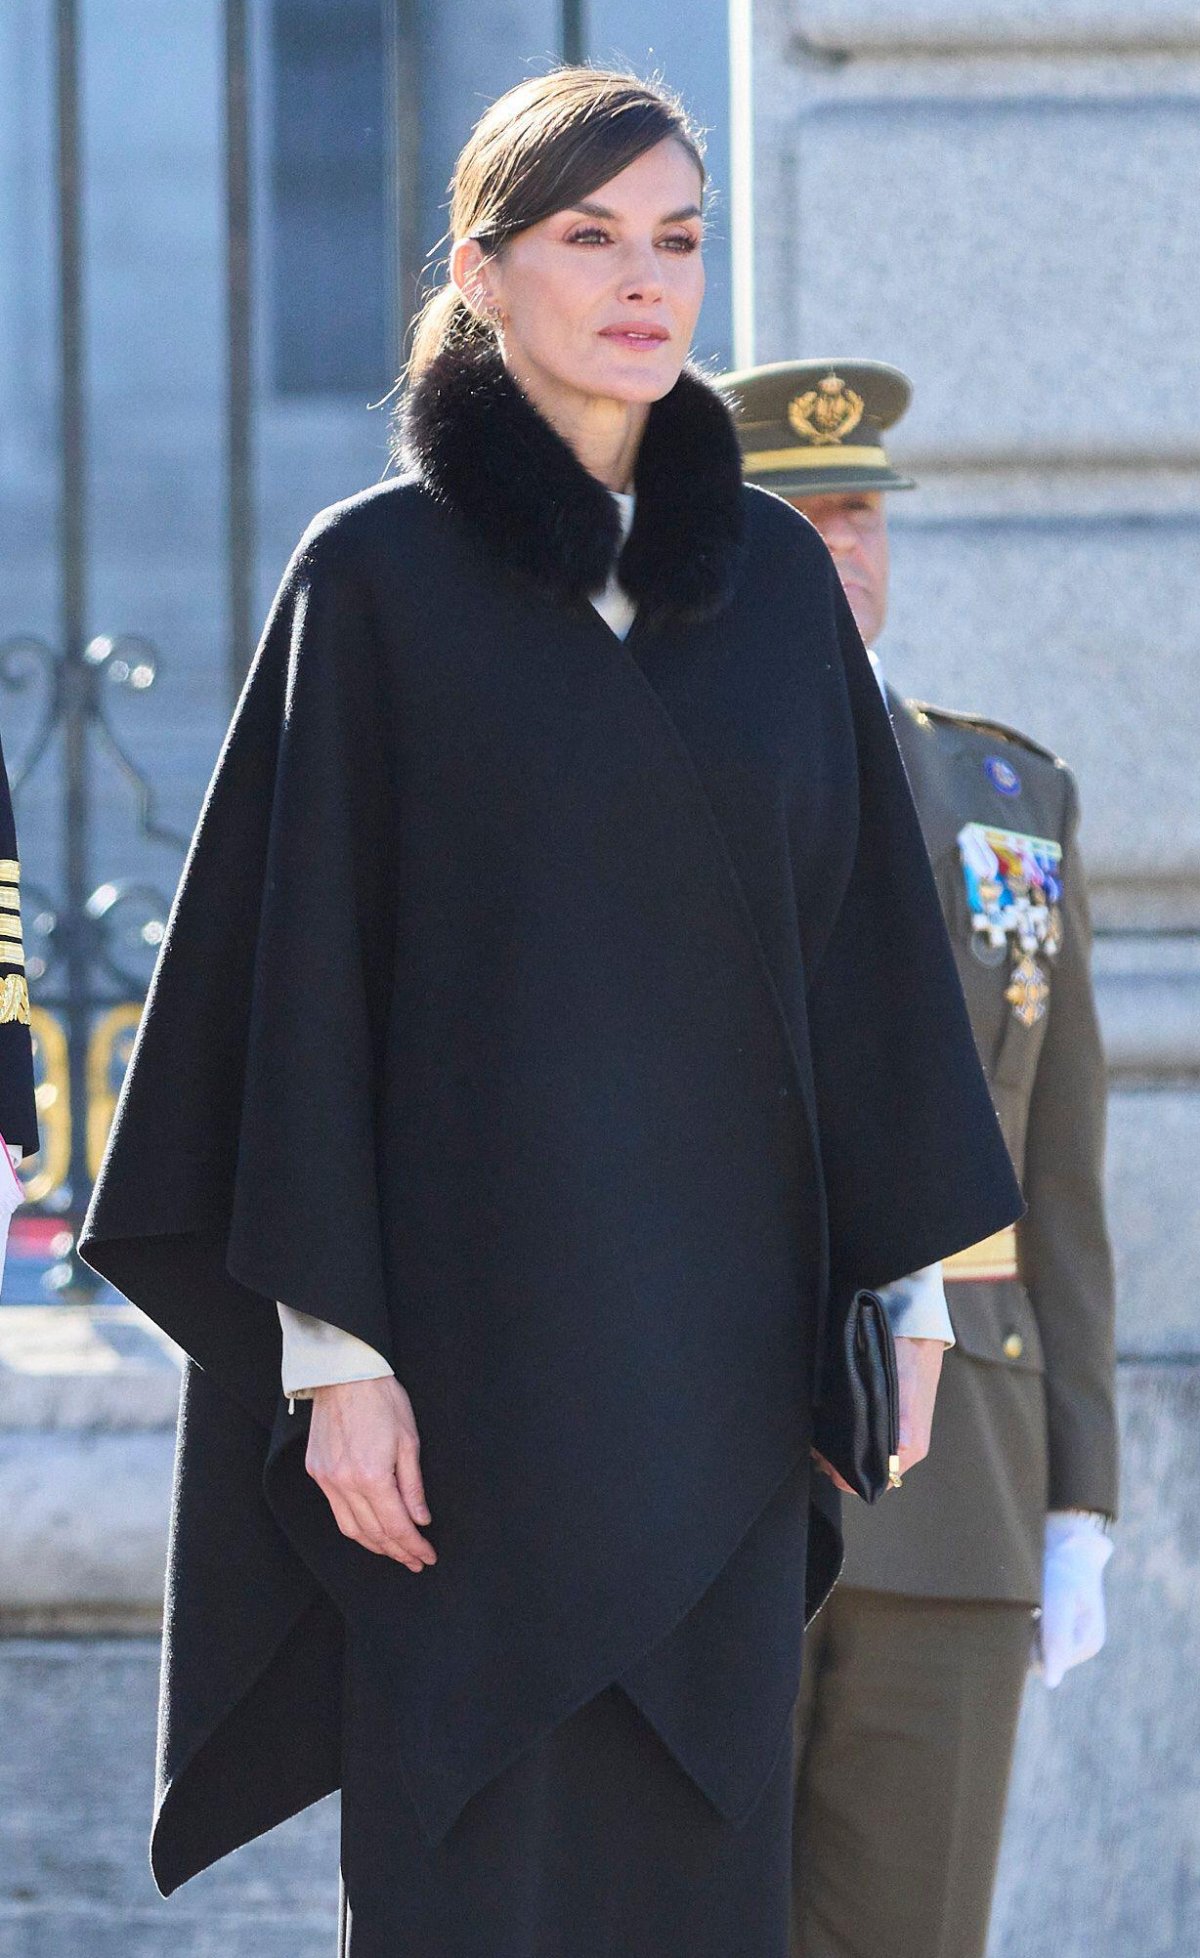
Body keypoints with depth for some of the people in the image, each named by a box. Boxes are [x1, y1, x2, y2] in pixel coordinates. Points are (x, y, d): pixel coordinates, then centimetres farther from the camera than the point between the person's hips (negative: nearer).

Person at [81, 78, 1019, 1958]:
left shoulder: (777, 577, 10)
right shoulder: (376, 578, -2)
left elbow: (861, 932, 12)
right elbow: (308, 966, -5)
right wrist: (333, 1348, -12)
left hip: (717, 1330, 4)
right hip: (479, 1317, -4)